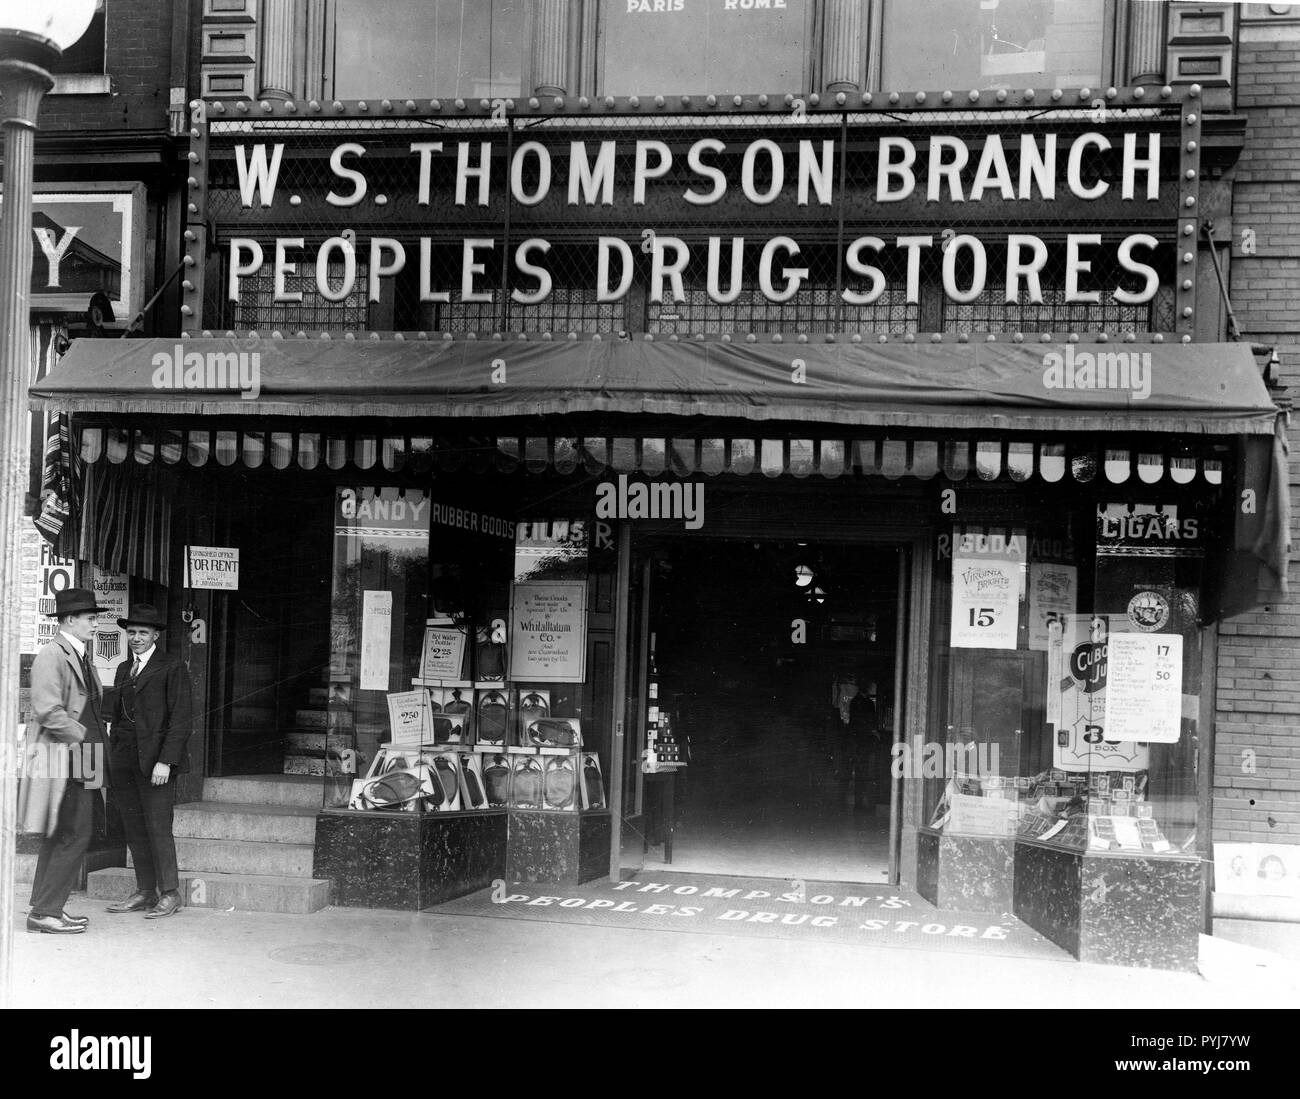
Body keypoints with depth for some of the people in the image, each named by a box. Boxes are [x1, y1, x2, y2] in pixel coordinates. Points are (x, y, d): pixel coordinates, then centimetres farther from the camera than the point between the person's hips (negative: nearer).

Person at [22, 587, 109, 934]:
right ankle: (44, 912, -5)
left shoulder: (81, 656, 18)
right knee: (74, 836, -10)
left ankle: (46, 909, 20)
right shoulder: (51, 656, -12)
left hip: (80, 760, 10)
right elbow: (48, 711, -21)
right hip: (64, 758, -10)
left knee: (59, 838, 14)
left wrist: (95, 734, 12)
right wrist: (84, 736, -16)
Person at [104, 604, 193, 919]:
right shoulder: (124, 669, 19)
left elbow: (179, 719, -8)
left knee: (158, 827, -6)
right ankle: (145, 892, 14)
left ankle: (169, 894, 3)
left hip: (155, 760, -6)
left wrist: (165, 761, -15)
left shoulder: (172, 669, -3)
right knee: (134, 829, 7)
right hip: (123, 760, 6)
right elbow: (116, 712, 21)